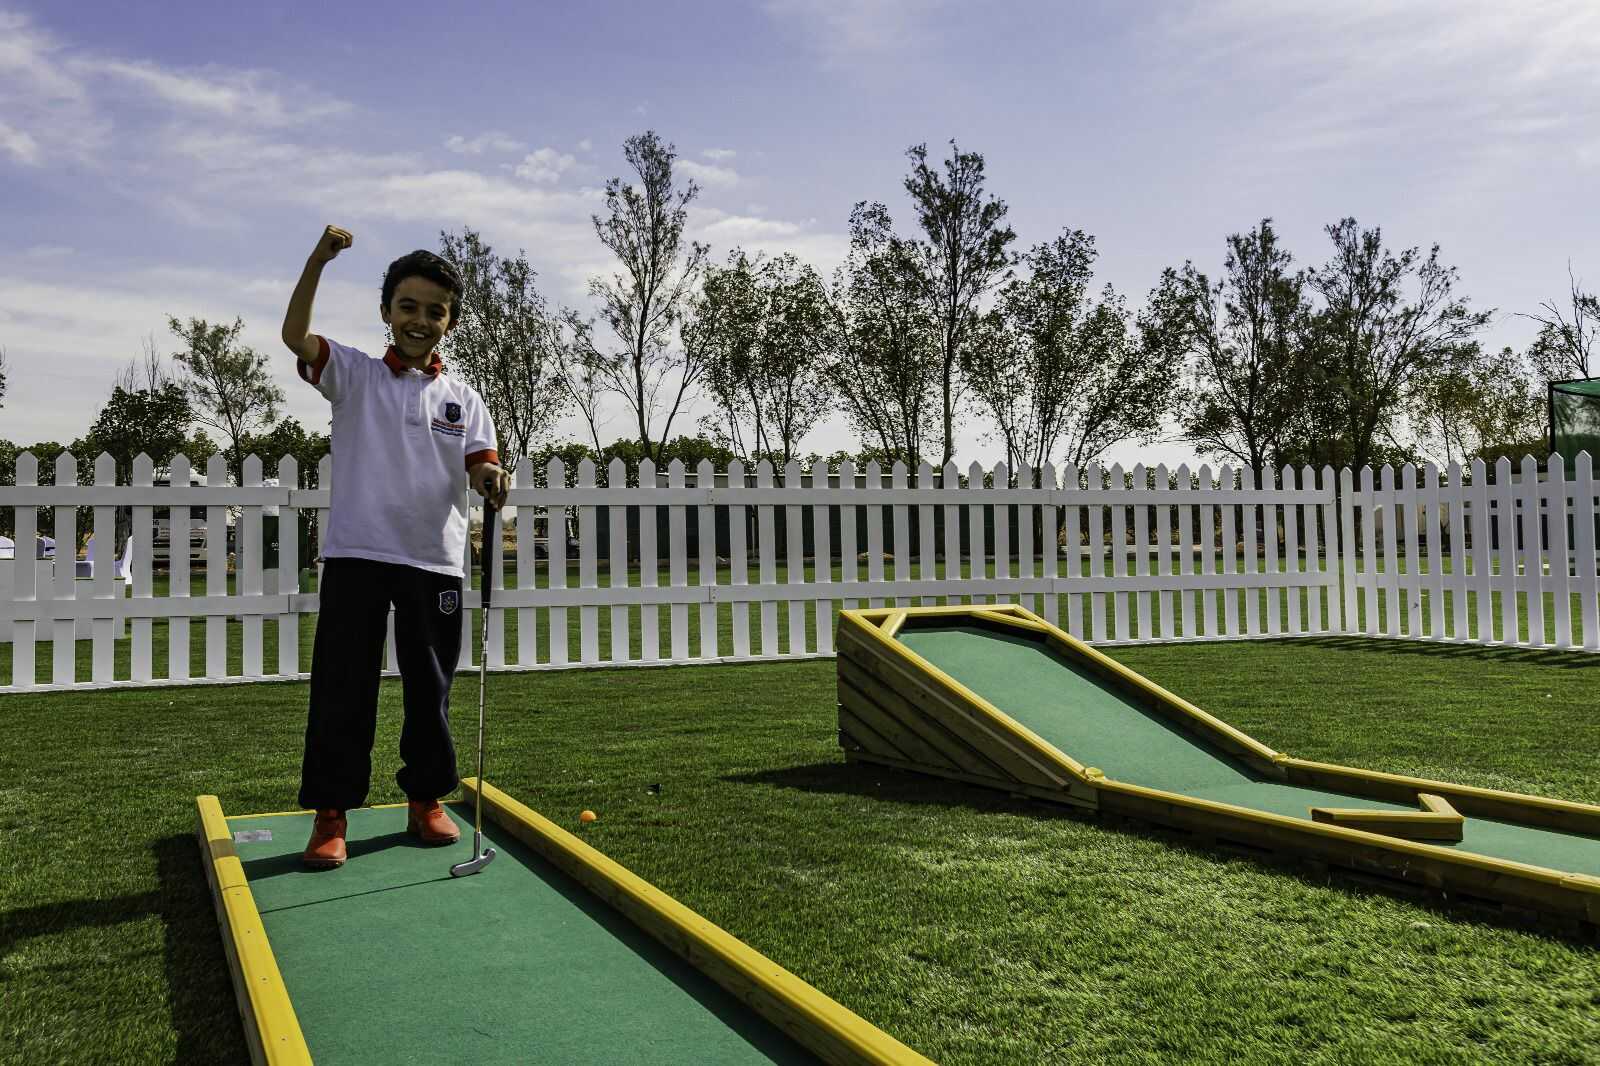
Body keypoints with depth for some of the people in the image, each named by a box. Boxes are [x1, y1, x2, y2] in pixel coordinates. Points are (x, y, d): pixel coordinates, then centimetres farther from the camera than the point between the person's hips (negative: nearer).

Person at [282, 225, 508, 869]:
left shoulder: (463, 399, 11)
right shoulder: (355, 375, 6)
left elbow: (481, 465, 2)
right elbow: (295, 336, -10)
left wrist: (490, 479, -23)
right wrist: (319, 260, -19)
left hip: (435, 561, 2)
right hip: (356, 554, -2)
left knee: (430, 688, 10)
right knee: (341, 687, -1)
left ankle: (426, 801, 24)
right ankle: (330, 815, 8)